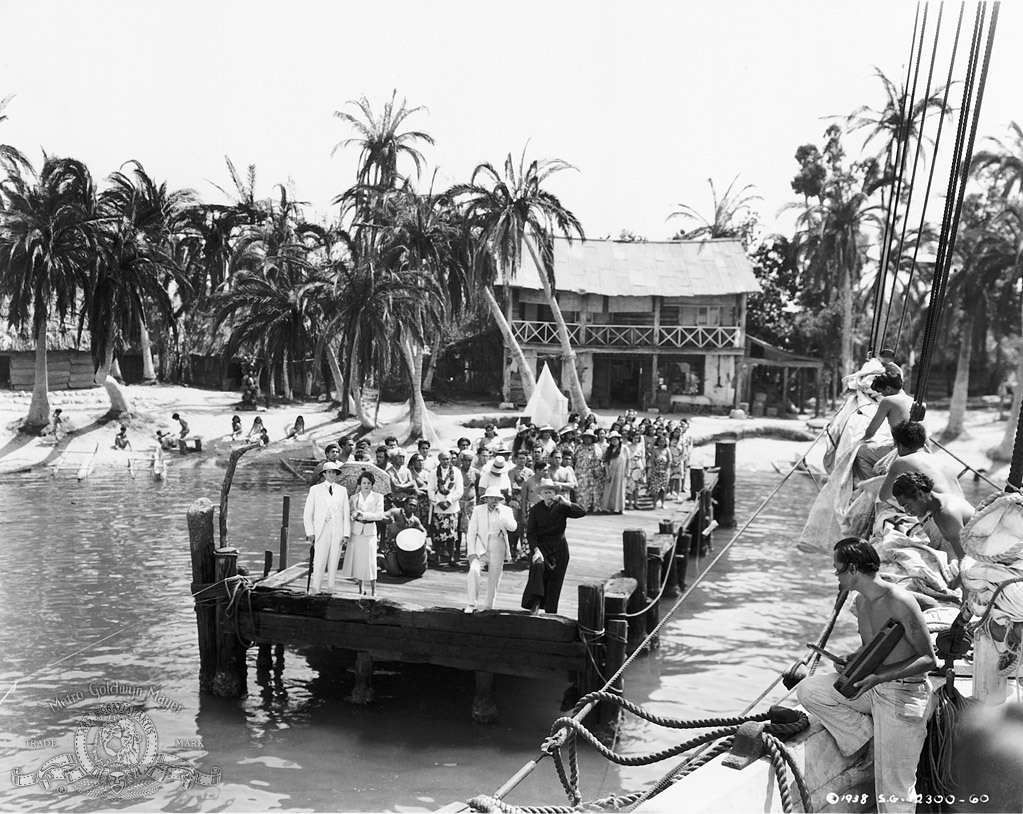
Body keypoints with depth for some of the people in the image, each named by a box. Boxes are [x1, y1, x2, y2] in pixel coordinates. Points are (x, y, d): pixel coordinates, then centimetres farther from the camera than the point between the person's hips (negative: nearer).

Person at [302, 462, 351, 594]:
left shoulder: (342, 490, 12)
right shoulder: (315, 489, 7)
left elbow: (346, 514, 9)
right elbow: (307, 513, 6)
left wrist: (346, 534, 1)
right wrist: (310, 532, -3)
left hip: (337, 530, 2)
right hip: (321, 529, -2)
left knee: (334, 562, 2)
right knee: (319, 561, -9)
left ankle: (330, 589, 8)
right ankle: (315, 590, -5)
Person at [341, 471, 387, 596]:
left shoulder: (378, 497, 2)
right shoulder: (354, 497, 9)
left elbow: (380, 515, -6)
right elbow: (350, 514, 13)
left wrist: (364, 514, -14)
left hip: (370, 530, -2)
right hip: (356, 530, 2)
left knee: (370, 559, -7)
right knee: (357, 558, 2)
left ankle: (373, 590, 1)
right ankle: (361, 587, 15)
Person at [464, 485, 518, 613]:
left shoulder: (506, 510, 4)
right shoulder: (478, 510, 3)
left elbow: (513, 527, -13)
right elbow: (472, 533, 2)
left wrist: (500, 513, -18)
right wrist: (471, 552, -7)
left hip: (497, 550, 1)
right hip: (481, 547, -1)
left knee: (494, 580, 4)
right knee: (474, 570, -23)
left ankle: (489, 607, 18)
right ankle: (470, 604, -17)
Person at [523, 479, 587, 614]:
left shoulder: (562, 507, -1)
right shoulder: (535, 510, -2)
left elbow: (582, 512, -12)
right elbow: (530, 533, -6)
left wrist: (566, 502, -22)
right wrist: (536, 550, -21)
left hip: (559, 548, 1)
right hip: (541, 546, -1)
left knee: (555, 583, 3)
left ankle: (550, 613, 14)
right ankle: (535, 604, -25)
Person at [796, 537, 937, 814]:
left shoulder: (899, 602, -20)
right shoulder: (861, 602, 7)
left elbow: (929, 660, -18)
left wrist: (879, 677, -28)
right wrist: (847, 661, 2)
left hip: (904, 694, -8)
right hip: (871, 687, 8)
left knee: (893, 792, -4)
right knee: (808, 689, -8)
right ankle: (866, 732, 3)